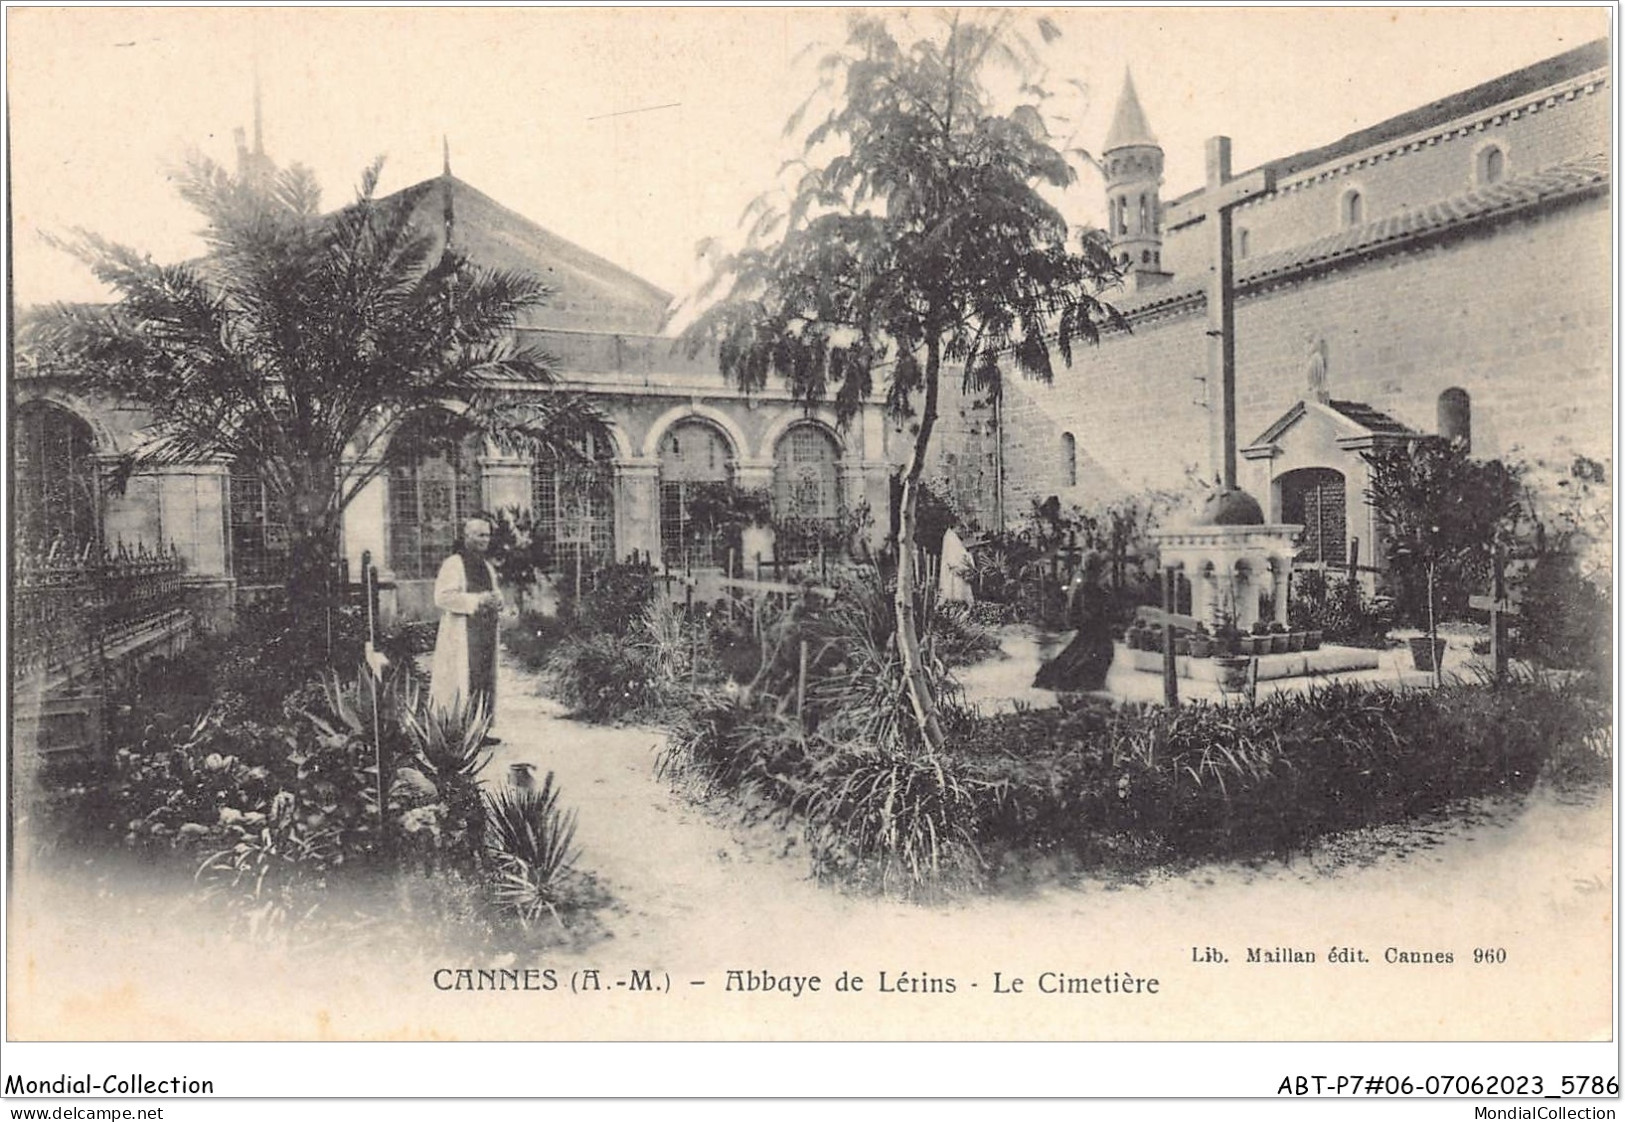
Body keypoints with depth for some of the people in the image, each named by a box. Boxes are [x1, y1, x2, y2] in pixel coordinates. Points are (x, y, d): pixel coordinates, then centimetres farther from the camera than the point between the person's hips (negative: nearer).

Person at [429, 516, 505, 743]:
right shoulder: (453, 564, -6)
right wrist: (476, 600, -20)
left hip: (485, 633, 8)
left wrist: (496, 600, 1)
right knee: (463, 681, -10)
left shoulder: (488, 567, 18)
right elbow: (442, 596, -16)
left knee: (485, 680, 7)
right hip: (461, 635, -8)